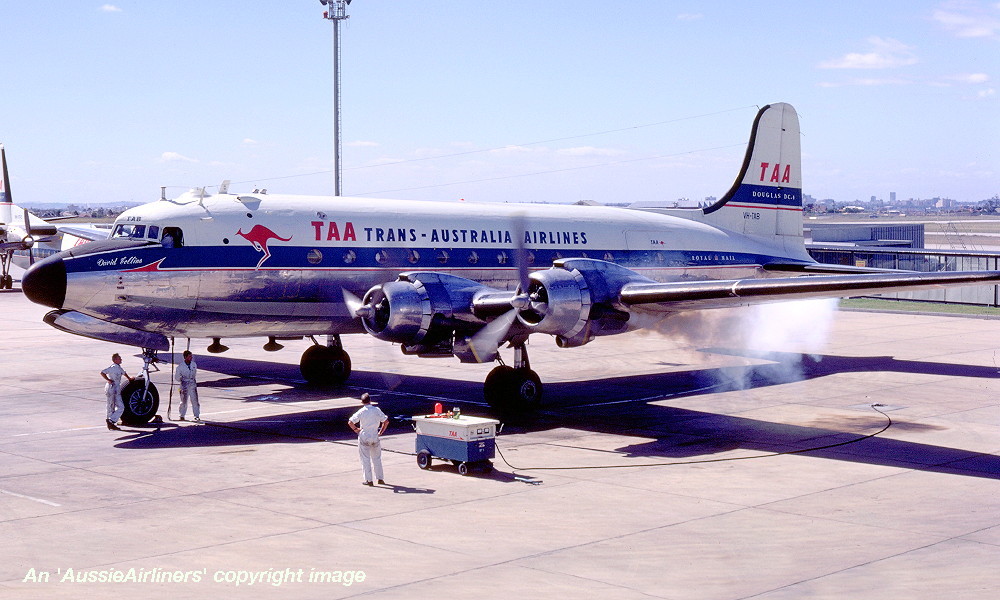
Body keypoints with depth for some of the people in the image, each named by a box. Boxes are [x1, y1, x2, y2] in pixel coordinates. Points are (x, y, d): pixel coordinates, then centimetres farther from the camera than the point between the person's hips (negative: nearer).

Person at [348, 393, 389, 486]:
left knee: (365, 459, 5)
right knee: (377, 458, 16)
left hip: (364, 437, -2)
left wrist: (355, 429, 1)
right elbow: (386, 421, -5)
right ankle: (380, 478, 21)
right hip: (375, 436, 2)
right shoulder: (377, 410, -4)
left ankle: (368, 480, 4)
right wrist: (381, 431, 5)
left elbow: (350, 422, -15)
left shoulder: (361, 412, -9)